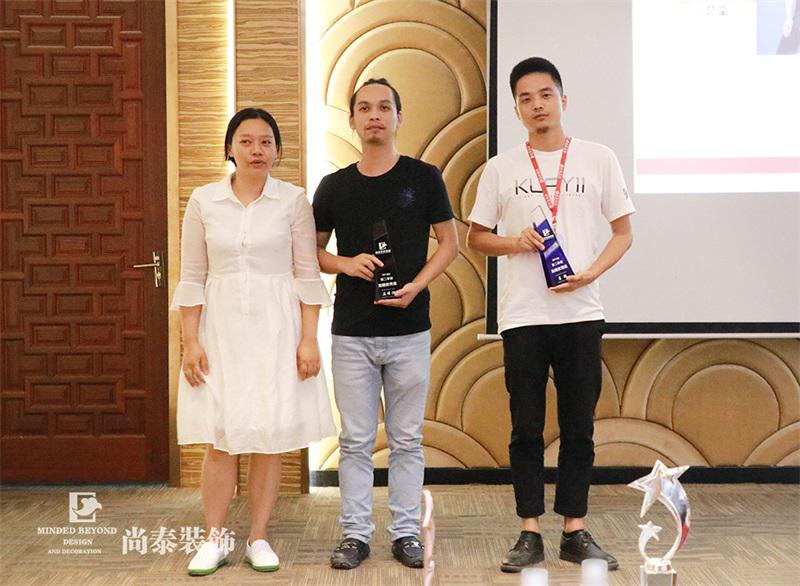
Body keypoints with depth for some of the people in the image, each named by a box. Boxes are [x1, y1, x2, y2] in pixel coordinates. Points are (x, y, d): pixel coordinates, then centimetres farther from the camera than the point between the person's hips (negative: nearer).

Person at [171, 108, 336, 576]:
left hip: (276, 329, 0)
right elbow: (192, 277, 5)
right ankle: (213, 541, 13)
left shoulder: (294, 201, 0)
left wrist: (309, 339, -5)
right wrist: (191, 341, -1)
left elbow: (307, 275, 1)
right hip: (221, 329, 1)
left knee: (272, 439, 3)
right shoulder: (204, 201, 3)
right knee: (221, 437, 0)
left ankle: (259, 539, 16)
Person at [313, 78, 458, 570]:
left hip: (409, 331, -1)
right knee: (356, 441, 6)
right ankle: (356, 534, 15)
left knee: (407, 439, 7)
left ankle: (406, 532, 17)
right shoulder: (334, 186, 5)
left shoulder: (424, 177, 1)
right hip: (352, 332, 1)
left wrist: (419, 284, -11)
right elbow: (313, 251, 12)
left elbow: (450, 242, 4)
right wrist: (345, 263, -9)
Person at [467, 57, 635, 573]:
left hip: (581, 312, 0)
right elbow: (476, 237, 11)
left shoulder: (599, 159, 4)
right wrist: (514, 243, -10)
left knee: (579, 427, 6)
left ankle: (576, 531, 16)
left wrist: (591, 273, -10)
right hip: (523, 315, 0)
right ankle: (530, 533, 12)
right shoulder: (501, 167, 6)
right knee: (527, 428, 4)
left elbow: (623, 233, 7)